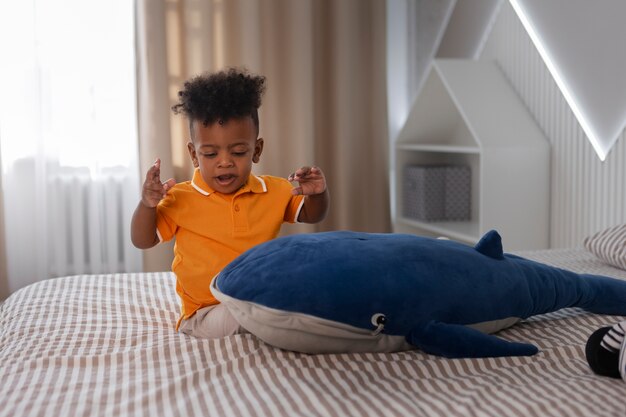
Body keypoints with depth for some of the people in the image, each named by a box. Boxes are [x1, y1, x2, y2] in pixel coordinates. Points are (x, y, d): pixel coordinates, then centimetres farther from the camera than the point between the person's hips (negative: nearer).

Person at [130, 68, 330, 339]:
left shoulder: (275, 192, 6)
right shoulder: (181, 200, -2)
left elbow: (311, 215, 18)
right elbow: (143, 241, 3)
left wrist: (317, 194, -6)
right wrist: (147, 204, -18)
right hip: (206, 314, -2)